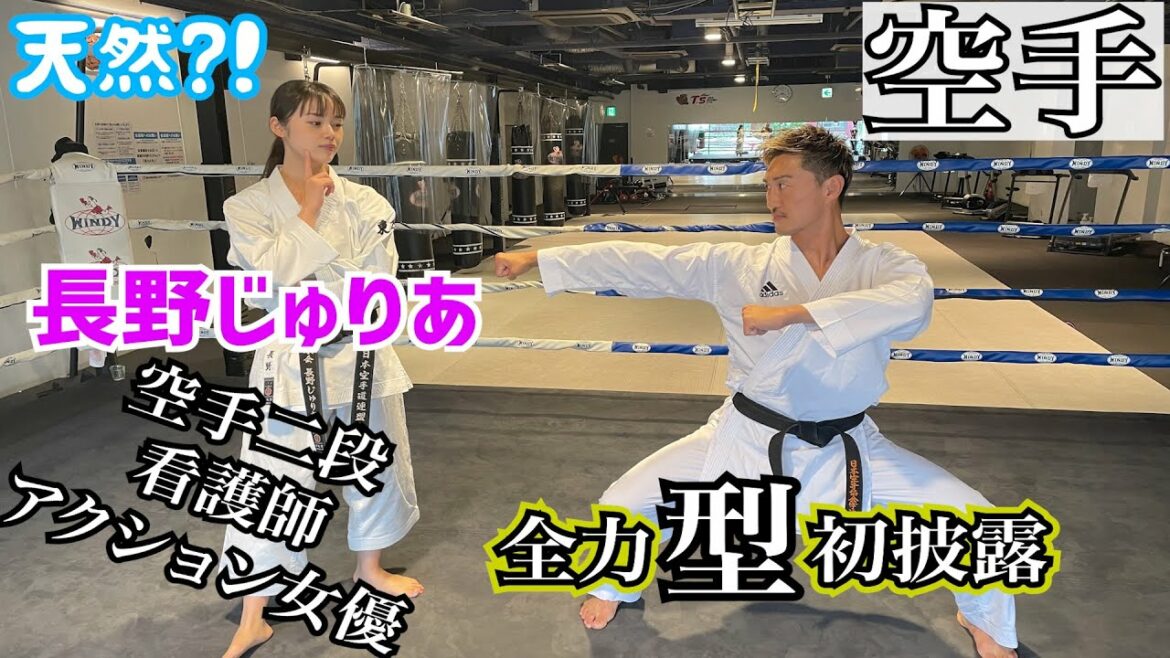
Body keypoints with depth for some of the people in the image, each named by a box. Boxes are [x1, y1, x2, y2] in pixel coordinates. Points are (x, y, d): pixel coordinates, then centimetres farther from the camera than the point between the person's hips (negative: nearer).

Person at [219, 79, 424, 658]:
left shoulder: (364, 201, -2)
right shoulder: (248, 206, -5)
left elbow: (376, 280, -10)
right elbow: (275, 279, -19)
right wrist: (310, 209, -15)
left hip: (360, 355, 3)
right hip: (289, 363, -2)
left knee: (375, 469, 17)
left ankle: (370, 568, 44)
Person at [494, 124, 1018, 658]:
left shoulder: (885, 266, -10)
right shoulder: (738, 265, -7)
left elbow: (913, 304, -33)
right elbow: (641, 263, -9)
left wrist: (791, 312, -37)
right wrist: (539, 259, -11)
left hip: (843, 449, 0)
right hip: (745, 438, 1)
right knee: (625, 502, -5)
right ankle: (617, 585, 31)